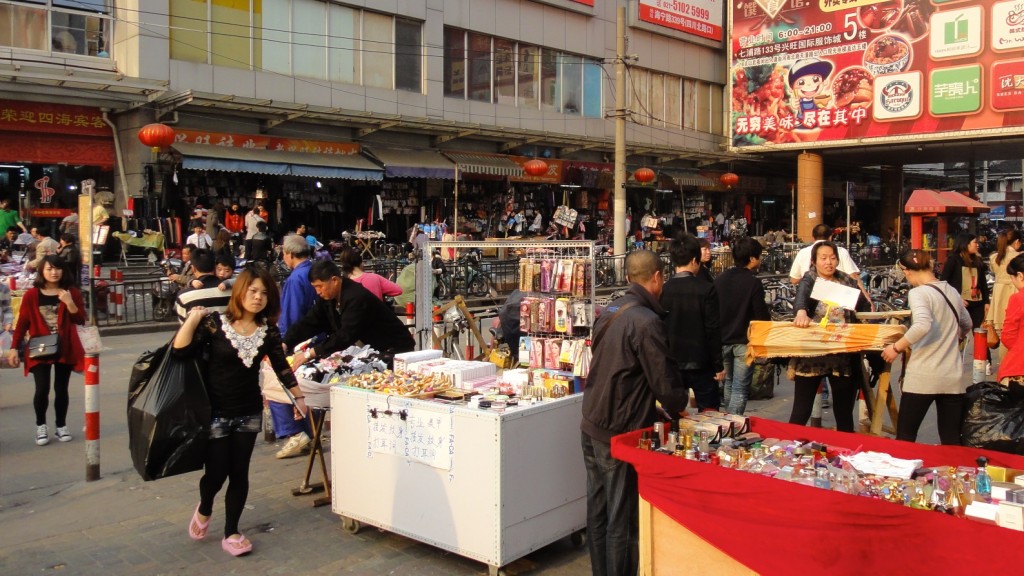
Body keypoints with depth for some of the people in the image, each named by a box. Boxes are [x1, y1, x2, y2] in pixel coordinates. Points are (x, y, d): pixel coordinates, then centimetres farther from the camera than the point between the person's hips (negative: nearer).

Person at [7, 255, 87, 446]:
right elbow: (22, 323, 1)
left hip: (65, 348, 1)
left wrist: (69, 303, -18)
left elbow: (81, 320, -3)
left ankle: (61, 426, 21)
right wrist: (14, 348, -3)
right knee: (42, 389, -8)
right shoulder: (31, 295, -2)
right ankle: (41, 426, 13)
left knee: (61, 389, 6)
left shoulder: (72, 292, 1)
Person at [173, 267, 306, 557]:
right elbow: (180, 351, -19)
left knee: (239, 474, 7)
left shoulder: (268, 330, -1)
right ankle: (204, 509, 34)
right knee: (216, 473, 0)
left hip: (249, 413, 3)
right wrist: (192, 319, -27)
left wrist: (298, 397, 13)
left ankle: (231, 532, 22)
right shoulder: (214, 323, -12)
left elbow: (281, 366, 10)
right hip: (215, 412, -3)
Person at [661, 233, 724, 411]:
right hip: (700, 363, -3)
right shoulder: (706, 289, -12)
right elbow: (713, 331, -11)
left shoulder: (662, 290, -3)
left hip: (671, 363, 3)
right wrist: (718, 365, -2)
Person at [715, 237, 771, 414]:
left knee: (729, 383, 21)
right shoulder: (754, 283, -14)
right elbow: (762, 316, -13)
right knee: (740, 389, 0)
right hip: (744, 342, -5)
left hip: (722, 340, 5)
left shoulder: (719, 279, 0)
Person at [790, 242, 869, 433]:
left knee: (844, 412, 12)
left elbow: (864, 307, 5)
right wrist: (801, 312, -44)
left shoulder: (847, 282, 11)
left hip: (843, 355, 3)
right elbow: (801, 296, -24)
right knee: (801, 411, 2)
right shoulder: (809, 280, -1)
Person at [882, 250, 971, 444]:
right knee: (952, 441, 9)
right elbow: (966, 326, 27)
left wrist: (897, 347, -17)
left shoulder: (918, 293, -10)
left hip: (923, 377, -6)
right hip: (953, 378, 6)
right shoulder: (952, 291, 11)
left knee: (905, 438, 6)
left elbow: (922, 325, -28)